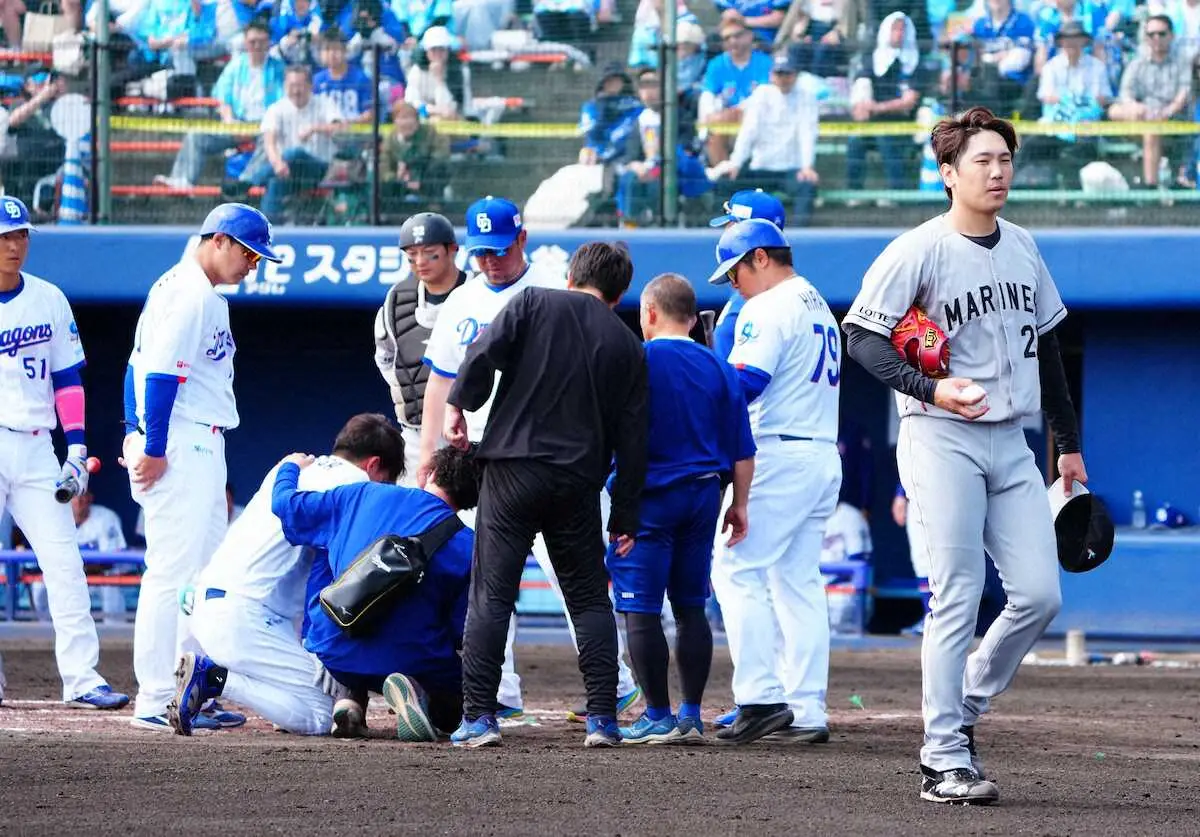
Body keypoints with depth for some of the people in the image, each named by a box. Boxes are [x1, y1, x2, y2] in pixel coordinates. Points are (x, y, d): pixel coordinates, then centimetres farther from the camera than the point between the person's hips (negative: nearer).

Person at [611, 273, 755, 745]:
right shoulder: (719, 369, 8)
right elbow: (742, 449, 9)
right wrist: (739, 504, 18)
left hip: (650, 497, -6)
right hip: (704, 494, 6)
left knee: (641, 609, -3)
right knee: (690, 607, 13)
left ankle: (658, 717, -5)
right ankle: (691, 715, 12)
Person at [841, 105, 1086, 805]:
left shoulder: (1023, 248, 13)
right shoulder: (919, 251, -8)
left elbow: (1045, 345, 22)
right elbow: (863, 335, -11)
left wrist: (1069, 442, 23)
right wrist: (931, 389, -23)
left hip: (1011, 443, 6)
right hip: (942, 440, -6)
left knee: (1040, 595, -1)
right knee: (958, 599, -8)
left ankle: (964, 709, 20)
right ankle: (945, 760, -3)